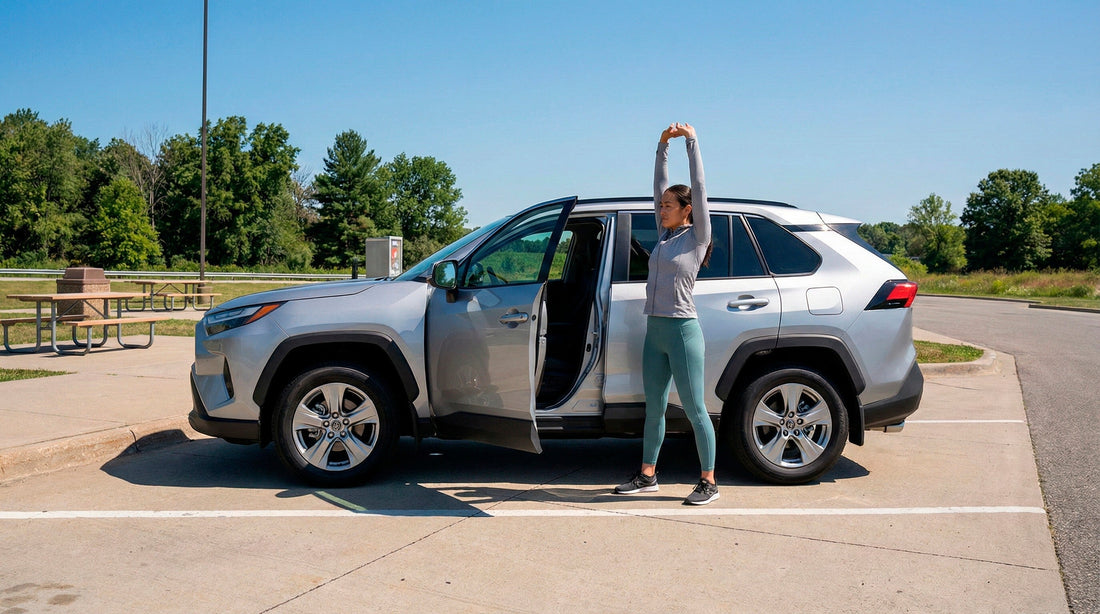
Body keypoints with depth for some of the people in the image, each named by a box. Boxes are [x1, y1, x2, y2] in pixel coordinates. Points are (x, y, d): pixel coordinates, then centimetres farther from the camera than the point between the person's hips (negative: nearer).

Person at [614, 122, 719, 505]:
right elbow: (659, 187, 18)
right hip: (654, 330, 7)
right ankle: (647, 476, 20)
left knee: (694, 410, -1)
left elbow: (698, 186, -6)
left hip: (682, 330, -7)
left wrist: (691, 140, 0)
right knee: (654, 408, 12)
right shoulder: (665, 234, 13)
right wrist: (663, 145, 16)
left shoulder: (697, 236, -3)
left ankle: (708, 482, 8)